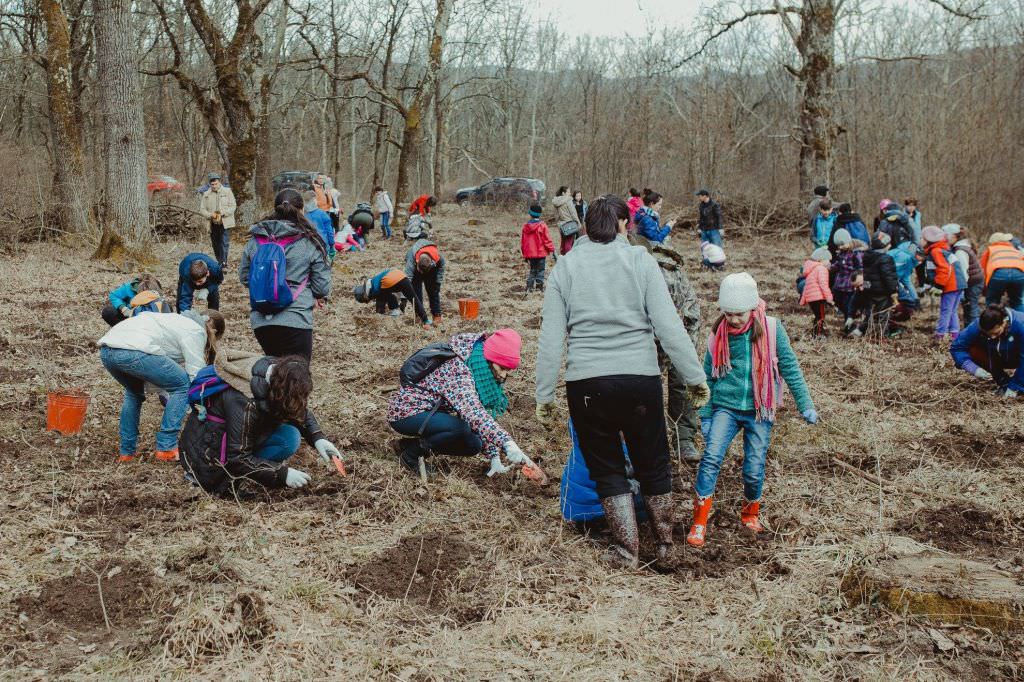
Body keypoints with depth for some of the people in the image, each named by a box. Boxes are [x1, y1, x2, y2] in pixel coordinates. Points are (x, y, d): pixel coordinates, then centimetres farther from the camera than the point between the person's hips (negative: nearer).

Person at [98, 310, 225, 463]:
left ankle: (127, 451, 32)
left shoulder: (180, 320, 34)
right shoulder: (196, 330, 10)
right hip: (133, 352, -9)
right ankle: (166, 448, 6)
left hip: (106, 350, 9)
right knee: (184, 385, 7)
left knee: (134, 392, 35)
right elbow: (196, 375, 3)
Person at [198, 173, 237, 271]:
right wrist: (210, 215, -13)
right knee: (216, 245, 9)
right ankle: (219, 264, 20)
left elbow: (232, 207, -3)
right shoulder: (206, 194, 8)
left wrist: (222, 213, -17)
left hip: (225, 223, -3)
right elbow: (202, 209, 6)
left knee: (224, 243, -14)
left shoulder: (227, 192, 2)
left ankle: (224, 264, -17)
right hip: (213, 225, 3)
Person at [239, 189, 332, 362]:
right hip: (296, 320, -4)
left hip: (260, 322, 4)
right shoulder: (310, 243, -6)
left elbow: (244, 276, 14)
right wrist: (316, 297, 19)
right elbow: (322, 285, -3)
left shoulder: (255, 241, 4)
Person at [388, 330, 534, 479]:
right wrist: (507, 443, -52)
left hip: (428, 413, 9)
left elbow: (483, 413, 1)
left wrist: (494, 456, -9)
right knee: (460, 428, -30)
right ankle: (411, 453, -8)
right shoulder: (458, 368, -29)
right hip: (404, 412, -9)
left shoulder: (482, 373, -1)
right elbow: (473, 412, -43)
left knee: (474, 445, -1)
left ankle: (409, 443, 8)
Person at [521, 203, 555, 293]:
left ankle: (529, 286, 7)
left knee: (532, 270, 15)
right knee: (540, 270, 5)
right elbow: (547, 239, -10)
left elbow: (522, 241, 9)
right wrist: (551, 249, 0)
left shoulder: (525, 226, 3)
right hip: (540, 252, -4)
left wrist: (524, 254, 18)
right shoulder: (542, 225, -10)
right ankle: (539, 286, 2)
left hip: (530, 253, 4)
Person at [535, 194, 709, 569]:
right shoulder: (641, 260, 0)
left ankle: (627, 551, 18)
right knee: (653, 463, 18)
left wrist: (544, 395, 6)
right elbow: (669, 326, -6)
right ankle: (664, 545, 30)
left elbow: (550, 338, 1)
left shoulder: (565, 267, 3)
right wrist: (695, 377, -1)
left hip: (586, 384, 0)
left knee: (606, 467, 16)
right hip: (640, 379, 0)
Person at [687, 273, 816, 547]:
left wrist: (805, 404, 1)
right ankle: (699, 521, -12)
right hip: (726, 407, 1)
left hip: (759, 411, 0)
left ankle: (751, 512, 30)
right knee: (712, 456, -19)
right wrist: (705, 416, 12)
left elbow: (790, 368, 2)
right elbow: (709, 376, 9)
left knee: (754, 469, 0)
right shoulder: (718, 334, 0)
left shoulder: (771, 329, -5)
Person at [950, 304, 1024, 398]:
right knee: (972, 351, -25)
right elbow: (956, 348, -22)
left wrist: (1014, 387, -31)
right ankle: (1002, 381, -4)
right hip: (997, 358, 4)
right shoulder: (977, 326, -28)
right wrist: (975, 369, -35)